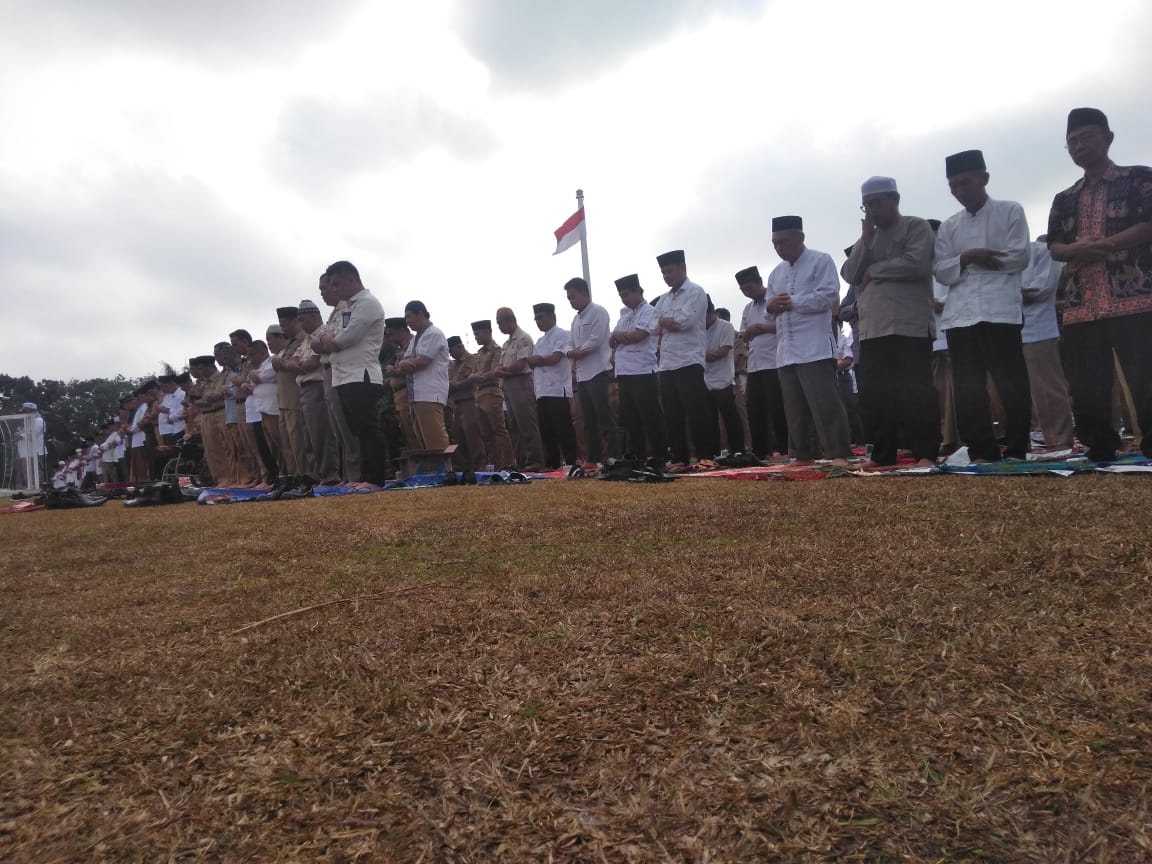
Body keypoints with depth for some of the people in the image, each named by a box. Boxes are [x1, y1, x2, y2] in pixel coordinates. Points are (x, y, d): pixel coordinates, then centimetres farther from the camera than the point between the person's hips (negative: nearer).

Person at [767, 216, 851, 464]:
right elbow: (771, 305, 21)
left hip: (815, 347, -7)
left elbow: (828, 296, -12)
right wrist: (772, 305, -4)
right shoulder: (776, 273, 20)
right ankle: (802, 454, 15)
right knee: (794, 407, 8)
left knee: (825, 403, -10)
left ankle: (838, 453, -7)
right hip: (786, 350, 7)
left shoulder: (821, 261, 0)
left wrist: (792, 302, -10)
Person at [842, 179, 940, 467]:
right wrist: (865, 241, 2)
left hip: (909, 326, -6)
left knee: (916, 392, -6)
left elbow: (916, 264, -13)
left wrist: (873, 270, -3)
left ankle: (926, 454, -1)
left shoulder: (916, 227, 4)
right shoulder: (869, 236, 23)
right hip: (872, 329, 6)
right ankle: (883, 455, 11)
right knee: (873, 395, 4)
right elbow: (849, 275, 12)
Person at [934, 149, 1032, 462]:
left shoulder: (1010, 212, 8)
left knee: (1011, 384, -2)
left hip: (1000, 310, -4)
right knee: (967, 389, 2)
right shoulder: (948, 226, 18)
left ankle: (1016, 450, 7)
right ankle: (982, 452, 9)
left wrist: (977, 261, 2)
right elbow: (940, 272, 8)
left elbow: (1019, 257, -3)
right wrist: (967, 258, -8)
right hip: (959, 314, 4)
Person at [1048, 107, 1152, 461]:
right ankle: (1100, 456, 14)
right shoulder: (1065, 199, 21)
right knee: (1086, 393, 3)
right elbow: (1054, 247, 14)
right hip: (1081, 308, 5)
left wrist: (1100, 246, -12)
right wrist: (1076, 249, -8)